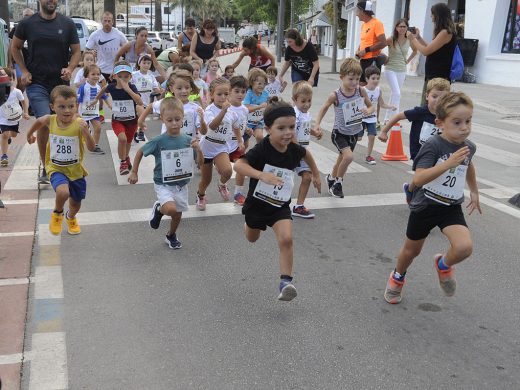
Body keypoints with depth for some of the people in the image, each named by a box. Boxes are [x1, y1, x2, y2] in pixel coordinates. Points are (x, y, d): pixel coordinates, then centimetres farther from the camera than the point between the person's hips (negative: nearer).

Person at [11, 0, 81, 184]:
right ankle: (46, 169, -4)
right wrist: (24, 71, 3)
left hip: (61, 84, 2)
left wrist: (70, 69, -11)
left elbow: (76, 51, 7)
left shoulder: (67, 24, 4)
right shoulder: (27, 23, 1)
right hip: (37, 83, -2)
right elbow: (15, 47, 14)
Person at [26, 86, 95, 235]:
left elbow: (91, 148, -23)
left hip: (76, 169, 1)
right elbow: (39, 121, 14)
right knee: (63, 192, -29)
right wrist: (30, 134, 28)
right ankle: (57, 214, 6)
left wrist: (85, 131, -39)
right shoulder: (50, 120, -11)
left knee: (76, 201, 18)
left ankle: (71, 218, 56)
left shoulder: (79, 123, -19)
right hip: (56, 168, 0)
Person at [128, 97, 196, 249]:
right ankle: (158, 209, 8)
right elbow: (140, 152, -2)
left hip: (181, 184, 4)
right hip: (163, 184, -4)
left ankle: (171, 236, 48)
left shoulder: (187, 140, -7)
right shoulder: (159, 141, -17)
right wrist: (134, 172, 1)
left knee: (178, 214, 17)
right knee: (171, 209, -28)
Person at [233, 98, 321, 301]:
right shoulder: (262, 149, -27)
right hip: (257, 203, -1)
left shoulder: (294, 149, -12)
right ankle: (249, 223, 63)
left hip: (280, 206, 1)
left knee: (286, 239, -23)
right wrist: (262, 175, -53)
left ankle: (286, 282, -16)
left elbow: (306, 153, 13)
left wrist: (316, 174, 21)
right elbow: (238, 165, -40)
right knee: (252, 238, 26)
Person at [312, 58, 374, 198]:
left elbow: (371, 106, 2)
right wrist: (317, 124, -12)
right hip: (339, 133, -4)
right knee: (349, 156, -24)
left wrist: (368, 111, -21)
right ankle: (338, 182, 1)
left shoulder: (361, 91, -12)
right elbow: (324, 108, -3)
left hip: (354, 133, 4)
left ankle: (331, 178, 50)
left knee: (342, 159, 20)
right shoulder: (335, 95, -20)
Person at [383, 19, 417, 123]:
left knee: (394, 94, 11)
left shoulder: (409, 40, 0)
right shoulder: (391, 40, -12)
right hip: (391, 69, -5)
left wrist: (407, 60, 9)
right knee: (397, 94, -17)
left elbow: (415, 51, 17)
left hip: (402, 71, 5)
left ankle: (387, 118, 21)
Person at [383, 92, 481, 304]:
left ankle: (443, 265, 14)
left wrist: (474, 192, 30)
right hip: (425, 206, -3)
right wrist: (448, 163, -37)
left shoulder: (469, 147, -3)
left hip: (452, 207, 3)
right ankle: (398, 277, 48)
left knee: (464, 247, -21)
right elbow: (418, 179, -32)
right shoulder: (433, 146, -21)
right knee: (412, 250, 16)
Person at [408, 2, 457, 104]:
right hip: (432, 76, 10)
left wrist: (413, 39, -1)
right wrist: (419, 37, 18)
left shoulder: (446, 32, -15)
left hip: (439, 78, -10)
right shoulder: (443, 32, 13)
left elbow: (426, 51, -16)